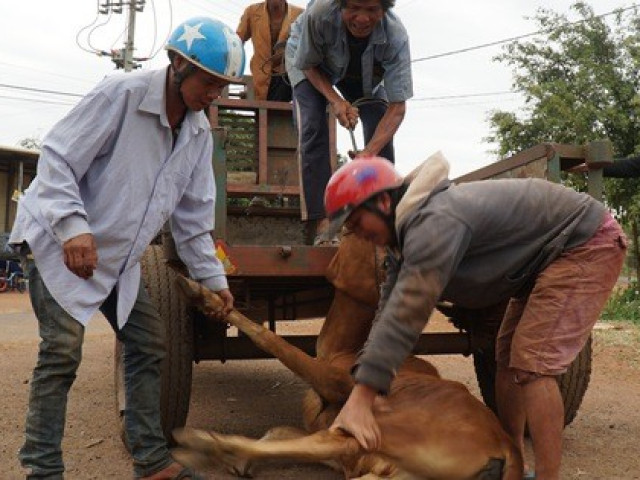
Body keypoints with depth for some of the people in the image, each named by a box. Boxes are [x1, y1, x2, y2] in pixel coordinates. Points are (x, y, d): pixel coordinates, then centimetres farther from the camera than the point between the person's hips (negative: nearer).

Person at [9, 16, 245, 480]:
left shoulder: (200, 132, 3)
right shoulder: (123, 93, -19)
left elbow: (193, 213, 8)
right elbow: (57, 158, -20)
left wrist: (213, 277, 7)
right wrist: (74, 227, -32)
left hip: (120, 257, 7)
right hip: (62, 243, -7)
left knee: (150, 344, 5)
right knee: (63, 351, -12)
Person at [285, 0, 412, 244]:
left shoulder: (396, 36, -38)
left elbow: (397, 107, -36)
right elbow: (308, 65, -20)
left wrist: (369, 152, -49)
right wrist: (336, 101, -35)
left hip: (364, 72, 2)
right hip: (309, 61, -1)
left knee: (382, 133, -12)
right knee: (313, 128, -21)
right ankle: (322, 224, -21)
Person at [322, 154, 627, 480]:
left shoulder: (433, 223, -30)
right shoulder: (406, 233, 1)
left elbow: (407, 313, -37)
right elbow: (389, 310, 0)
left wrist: (360, 399, -38)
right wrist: (362, 392, -5)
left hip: (587, 244, -10)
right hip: (546, 256, 10)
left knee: (531, 364, -17)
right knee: (507, 356, 11)